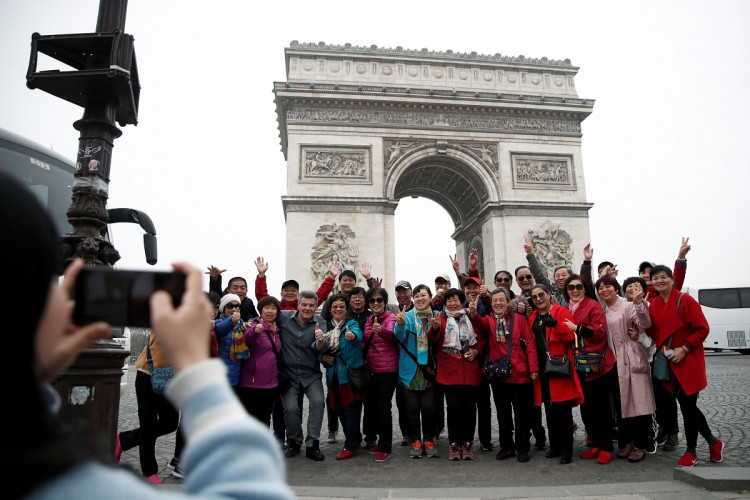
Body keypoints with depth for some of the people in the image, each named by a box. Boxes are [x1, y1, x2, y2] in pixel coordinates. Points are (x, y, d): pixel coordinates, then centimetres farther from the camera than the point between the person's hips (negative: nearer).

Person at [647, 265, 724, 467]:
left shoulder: (685, 300, -11)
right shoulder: (653, 305, 6)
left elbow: (702, 329, -12)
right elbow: (653, 331, 12)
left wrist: (684, 349, -16)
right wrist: (661, 347, -5)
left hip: (688, 361, -6)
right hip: (668, 363, 6)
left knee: (688, 405, 0)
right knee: (686, 405, 11)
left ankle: (691, 452, 18)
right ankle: (713, 442, 32)